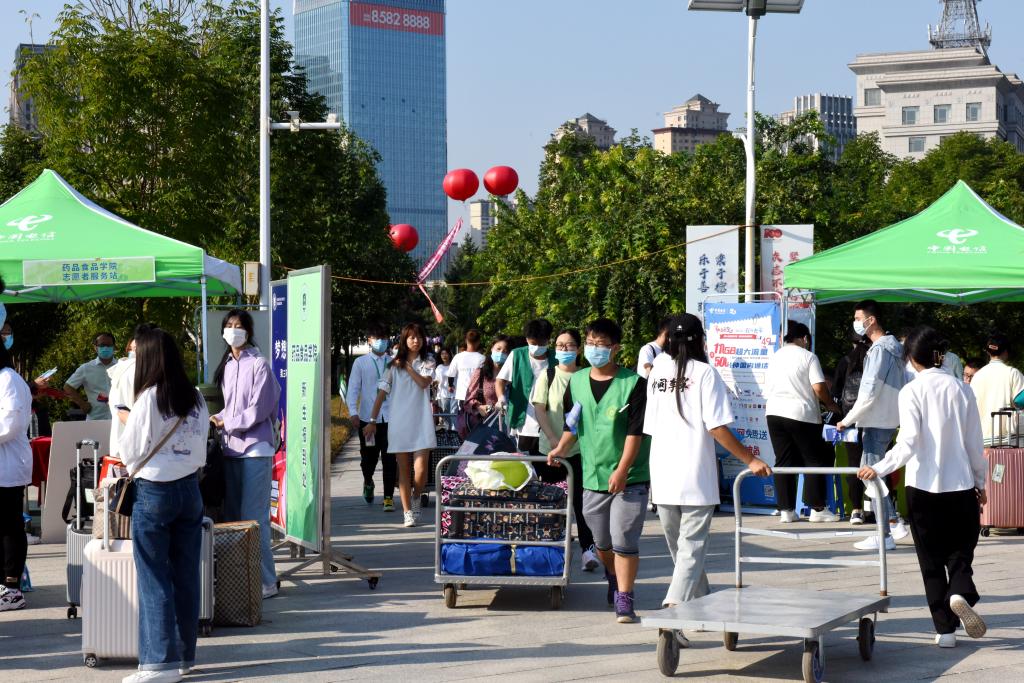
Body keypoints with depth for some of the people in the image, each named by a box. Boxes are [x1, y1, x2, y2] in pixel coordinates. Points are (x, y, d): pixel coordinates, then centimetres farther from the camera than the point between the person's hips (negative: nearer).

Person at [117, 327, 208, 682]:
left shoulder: (148, 400, -13)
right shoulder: (196, 398, 3)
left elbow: (130, 453, -7)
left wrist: (127, 422, 10)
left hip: (154, 492, -5)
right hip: (190, 489, 5)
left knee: (154, 579, -1)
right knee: (186, 576, 9)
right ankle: (185, 654, 15)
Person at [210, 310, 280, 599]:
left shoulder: (258, 364, -6)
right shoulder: (226, 366, 16)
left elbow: (258, 410, -11)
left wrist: (225, 423, -7)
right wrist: (217, 419, 5)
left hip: (255, 448, -8)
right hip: (230, 448, 8)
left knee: (254, 519, -9)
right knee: (231, 517, 8)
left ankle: (266, 582, -3)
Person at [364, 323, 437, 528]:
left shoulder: (426, 365, 11)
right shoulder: (394, 366, 7)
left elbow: (424, 383, -11)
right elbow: (381, 395, 3)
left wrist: (407, 366, -4)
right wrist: (372, 421, -3)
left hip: (421, 423, 0)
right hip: (398, 423, 0)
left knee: (421, 470, -10)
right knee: (404, 469, 1)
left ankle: (416, 498, 19)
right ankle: (408, 513, 7)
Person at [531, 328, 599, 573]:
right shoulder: (547, 376, 2)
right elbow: (539, 409, -2)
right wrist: (553, 439, -13)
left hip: (580, 448, -1)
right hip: (550, 448, 1)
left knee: (581, 499, -5)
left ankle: (588, 547, -6)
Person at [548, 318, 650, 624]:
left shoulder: (633, 384, -10)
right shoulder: (577, 382, 7)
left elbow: (635, 432, -13)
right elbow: (572, 423, 18)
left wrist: (622, 470, -18)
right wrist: (562, 449, 2)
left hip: (629, 478, -5)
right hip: (592, 475, 5)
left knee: (624, 540, -10)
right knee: (602, 542, 16)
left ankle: (624, 599, -4)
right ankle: (614, 580, 41)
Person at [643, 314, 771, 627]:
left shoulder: (657, 372, 8)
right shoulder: (704, 373, -7)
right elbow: (717, 428, -12)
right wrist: (750, 460, -5)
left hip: (662, 477, 5)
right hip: (695, 477, -5)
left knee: (680, 546, 18)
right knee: (692, 548, -4)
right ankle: (673, 607, -21)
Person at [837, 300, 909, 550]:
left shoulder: (879, 350, -18)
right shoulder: (892, 346, 12)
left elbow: (869, 393, -22)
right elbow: (901, 387, 18)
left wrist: (847, 420, -12)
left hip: (877, 422, -10)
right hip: (890, 419, 10)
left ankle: (884, 536, -3)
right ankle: (895, 523, 18)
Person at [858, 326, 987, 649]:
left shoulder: (912, 392, -7)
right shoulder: (962, 390, 1)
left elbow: (909, 441, -19)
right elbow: (975, 443, 6)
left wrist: (880, 468, -21)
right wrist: (980, 482, 17)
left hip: (923, 488, -2)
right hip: (960, 485, 2)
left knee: (932, 561, 9)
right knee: (961, 553, 11)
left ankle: (945, 629, 8)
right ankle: (961, 594, -20)